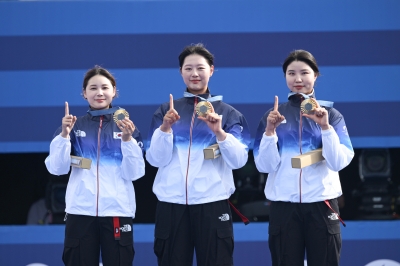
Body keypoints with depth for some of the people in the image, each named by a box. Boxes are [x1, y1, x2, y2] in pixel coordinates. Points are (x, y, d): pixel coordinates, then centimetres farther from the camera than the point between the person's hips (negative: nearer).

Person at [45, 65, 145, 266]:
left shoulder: (127, 126, 7)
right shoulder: (75, 126, 9)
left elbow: (134, 173, -2)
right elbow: (56, 168, 0)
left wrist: (127, 139, -14)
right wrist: (65, 134, -12)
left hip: (117, 211, 0)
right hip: (80, 211, 0)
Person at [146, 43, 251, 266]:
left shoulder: (228, 113, 7)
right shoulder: (166, 111, 10)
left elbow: (239, 160, -4)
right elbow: (155, 159, 1)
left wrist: (219, 132, -18)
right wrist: (165, 128, -14)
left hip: (212, 203, -1)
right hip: (172, 204, 1)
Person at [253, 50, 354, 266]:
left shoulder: (331, 114, 4)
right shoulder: (273, 116, 6)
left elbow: (339, 162, -7)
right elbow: (264, 165, -2)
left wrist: (325, 127, -17)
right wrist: (270, 130, -14)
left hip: (321, 203, 0)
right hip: (284, 205, 1)